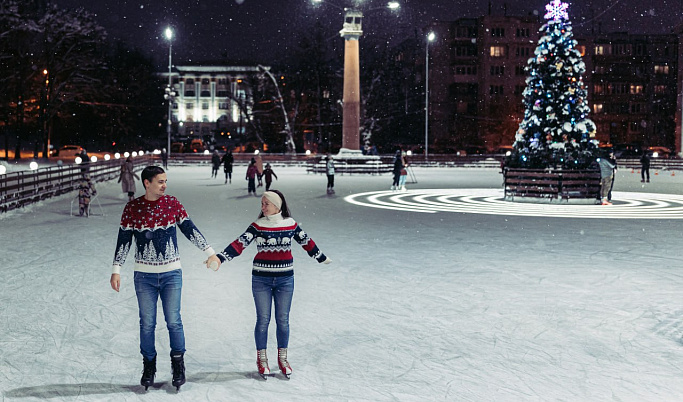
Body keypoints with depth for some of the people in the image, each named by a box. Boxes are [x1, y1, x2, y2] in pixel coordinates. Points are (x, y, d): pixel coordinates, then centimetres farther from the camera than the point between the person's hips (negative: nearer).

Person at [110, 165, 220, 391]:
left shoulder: (173, 204, 1)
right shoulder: (132, 208, -3)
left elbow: (190, 230, 7)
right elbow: (123, 240, 1)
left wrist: (210, 252, 5)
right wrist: (116, 270, -4)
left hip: (171, 273, 0)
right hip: (144, 275, 0)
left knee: (173, 321, 2)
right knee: (147, 324, 5)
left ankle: (178, 364, 18)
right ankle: (149, 366, 21)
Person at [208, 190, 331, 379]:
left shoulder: (291, 224, -1)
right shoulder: (258, 226, -6)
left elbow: (307, 242, 13)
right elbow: (240, 243, -14)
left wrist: (322, 258, 24)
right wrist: (220, 258, -26)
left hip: (285, 279, 1)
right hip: (261, 280, -1)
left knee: (283, 320, 8)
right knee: (263, 320, 5)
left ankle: (282, 358, 24)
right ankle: (261, 359, 21)